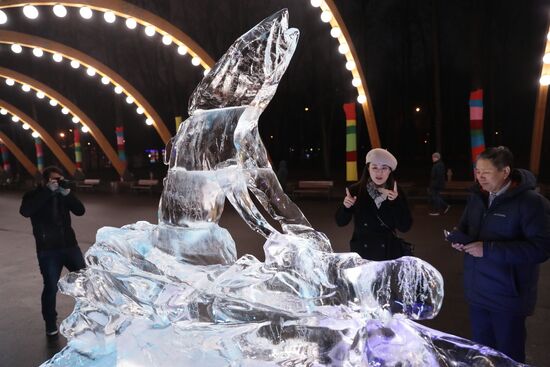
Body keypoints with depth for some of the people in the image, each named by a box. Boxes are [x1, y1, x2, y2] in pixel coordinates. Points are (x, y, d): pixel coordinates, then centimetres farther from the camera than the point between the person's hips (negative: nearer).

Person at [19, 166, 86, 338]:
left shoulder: (62, 195, 9)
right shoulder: (33, 196, 0)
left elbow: (80, 211, -3)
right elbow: (25, 212, -22)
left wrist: (67, 193, -16)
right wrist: (47, 191, -24)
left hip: (70, 245, 3)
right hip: (48, 250, -3)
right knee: (51, 287, -1)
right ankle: (51, 324, 18)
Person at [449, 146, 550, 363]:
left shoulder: (531, 202, -18)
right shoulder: (477, 196, 4)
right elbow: (466, 226, 18)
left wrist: (488, 249, -29)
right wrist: (460, 238, -6)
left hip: (508, 296, -6)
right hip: (477, 290, 6)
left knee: (509, 354, 14)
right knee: (481, 348, 23)